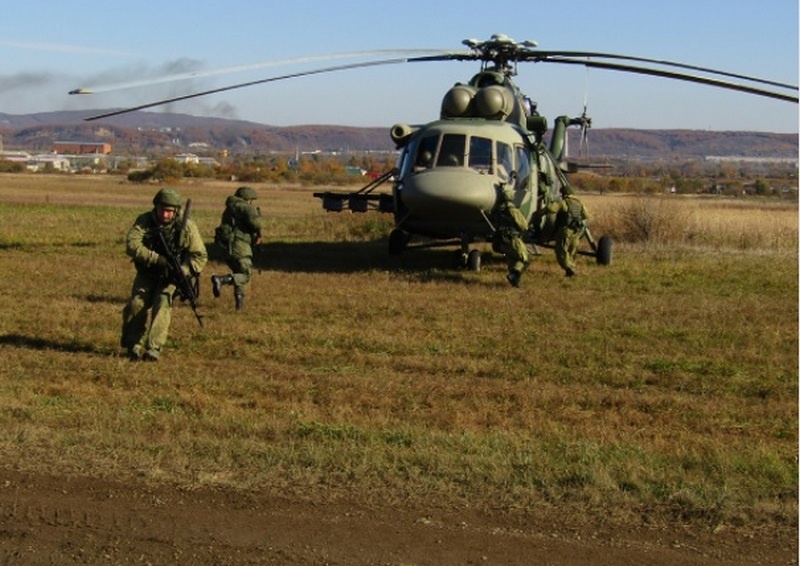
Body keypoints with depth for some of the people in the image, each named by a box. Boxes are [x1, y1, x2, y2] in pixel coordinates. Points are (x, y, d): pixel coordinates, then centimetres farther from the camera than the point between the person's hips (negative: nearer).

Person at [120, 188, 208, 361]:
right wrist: (157, 259, -35)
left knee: (162, 305, -22)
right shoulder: (144, 221, -12)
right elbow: (131, 245, -25)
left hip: (171, 276, -1)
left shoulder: (186, 226, -14)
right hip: (147, 273, 1)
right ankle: (134, 346, -3)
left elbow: (200, 256, -10)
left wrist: (183, 270, -27)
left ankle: (153, 349, -25)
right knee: (137, 303, -17)